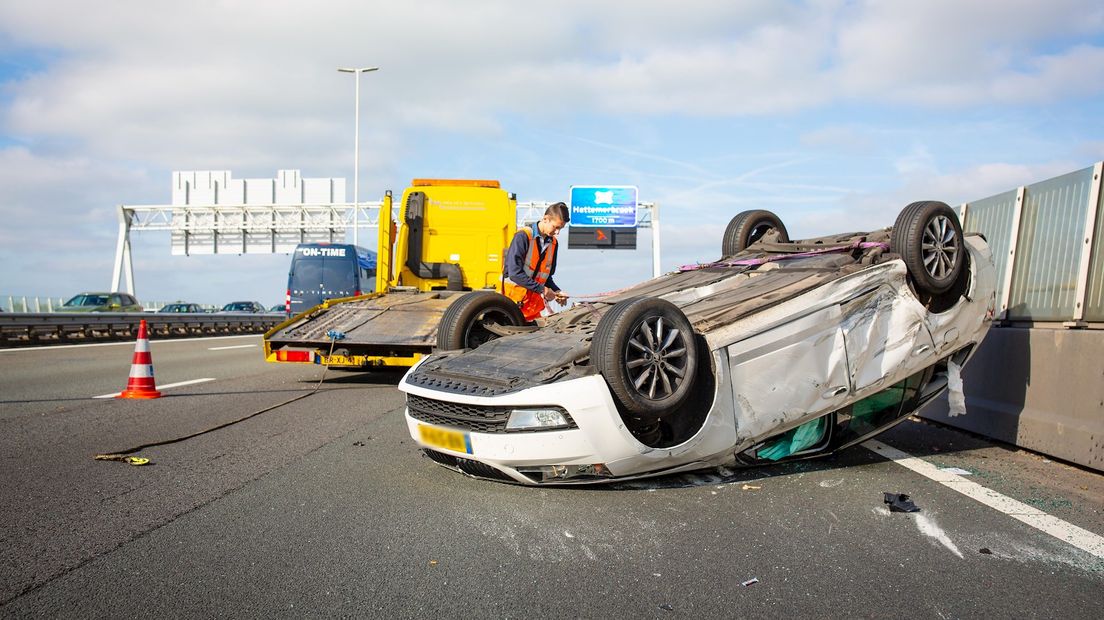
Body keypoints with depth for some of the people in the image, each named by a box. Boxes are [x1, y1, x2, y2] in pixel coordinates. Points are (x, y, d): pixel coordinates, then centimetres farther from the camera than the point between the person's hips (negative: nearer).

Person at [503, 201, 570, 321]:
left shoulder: (553, 243, 10)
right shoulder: (523, 236, -11)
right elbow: (515, 273, -19)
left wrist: (557, 292, -2)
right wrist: (541, 289, -18)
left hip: (534, 301, 6)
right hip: (514, 298, -6)